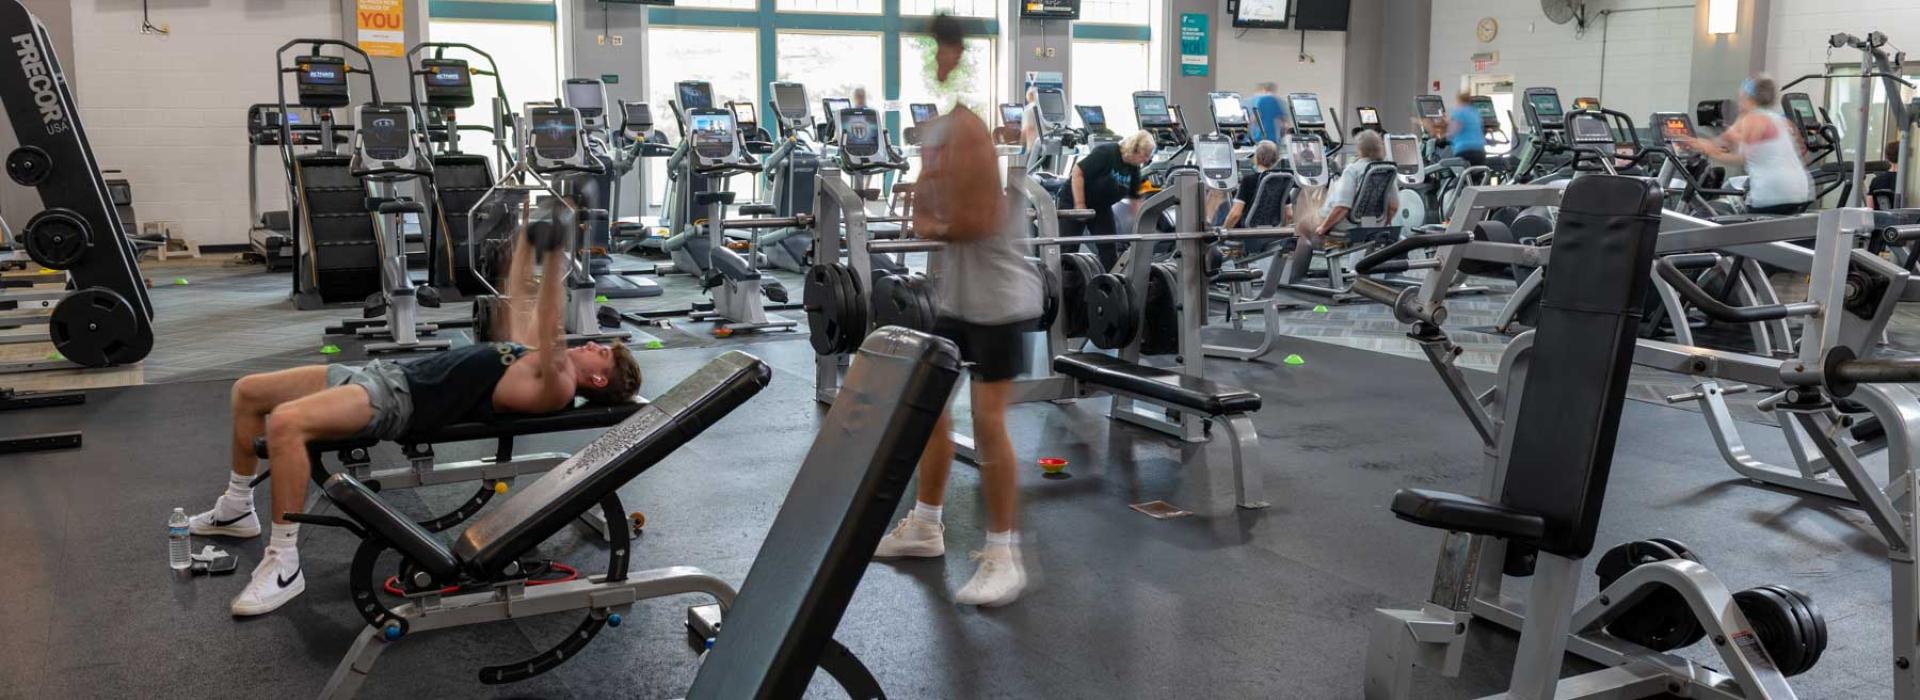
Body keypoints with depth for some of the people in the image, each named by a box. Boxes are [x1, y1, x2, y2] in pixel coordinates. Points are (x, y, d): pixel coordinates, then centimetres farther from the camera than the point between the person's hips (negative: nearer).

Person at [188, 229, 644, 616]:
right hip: (387, 374, 10)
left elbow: (551, 341, -30)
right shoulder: (532, 352, 17)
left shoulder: (555, 387, -12)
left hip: (398, 401, -10)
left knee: (285, 424, -34)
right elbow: (517, 299, 28)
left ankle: (284, 564, -21)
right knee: (247, 391, 15)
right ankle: (236, 509, 30)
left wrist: (555, 258, -37)